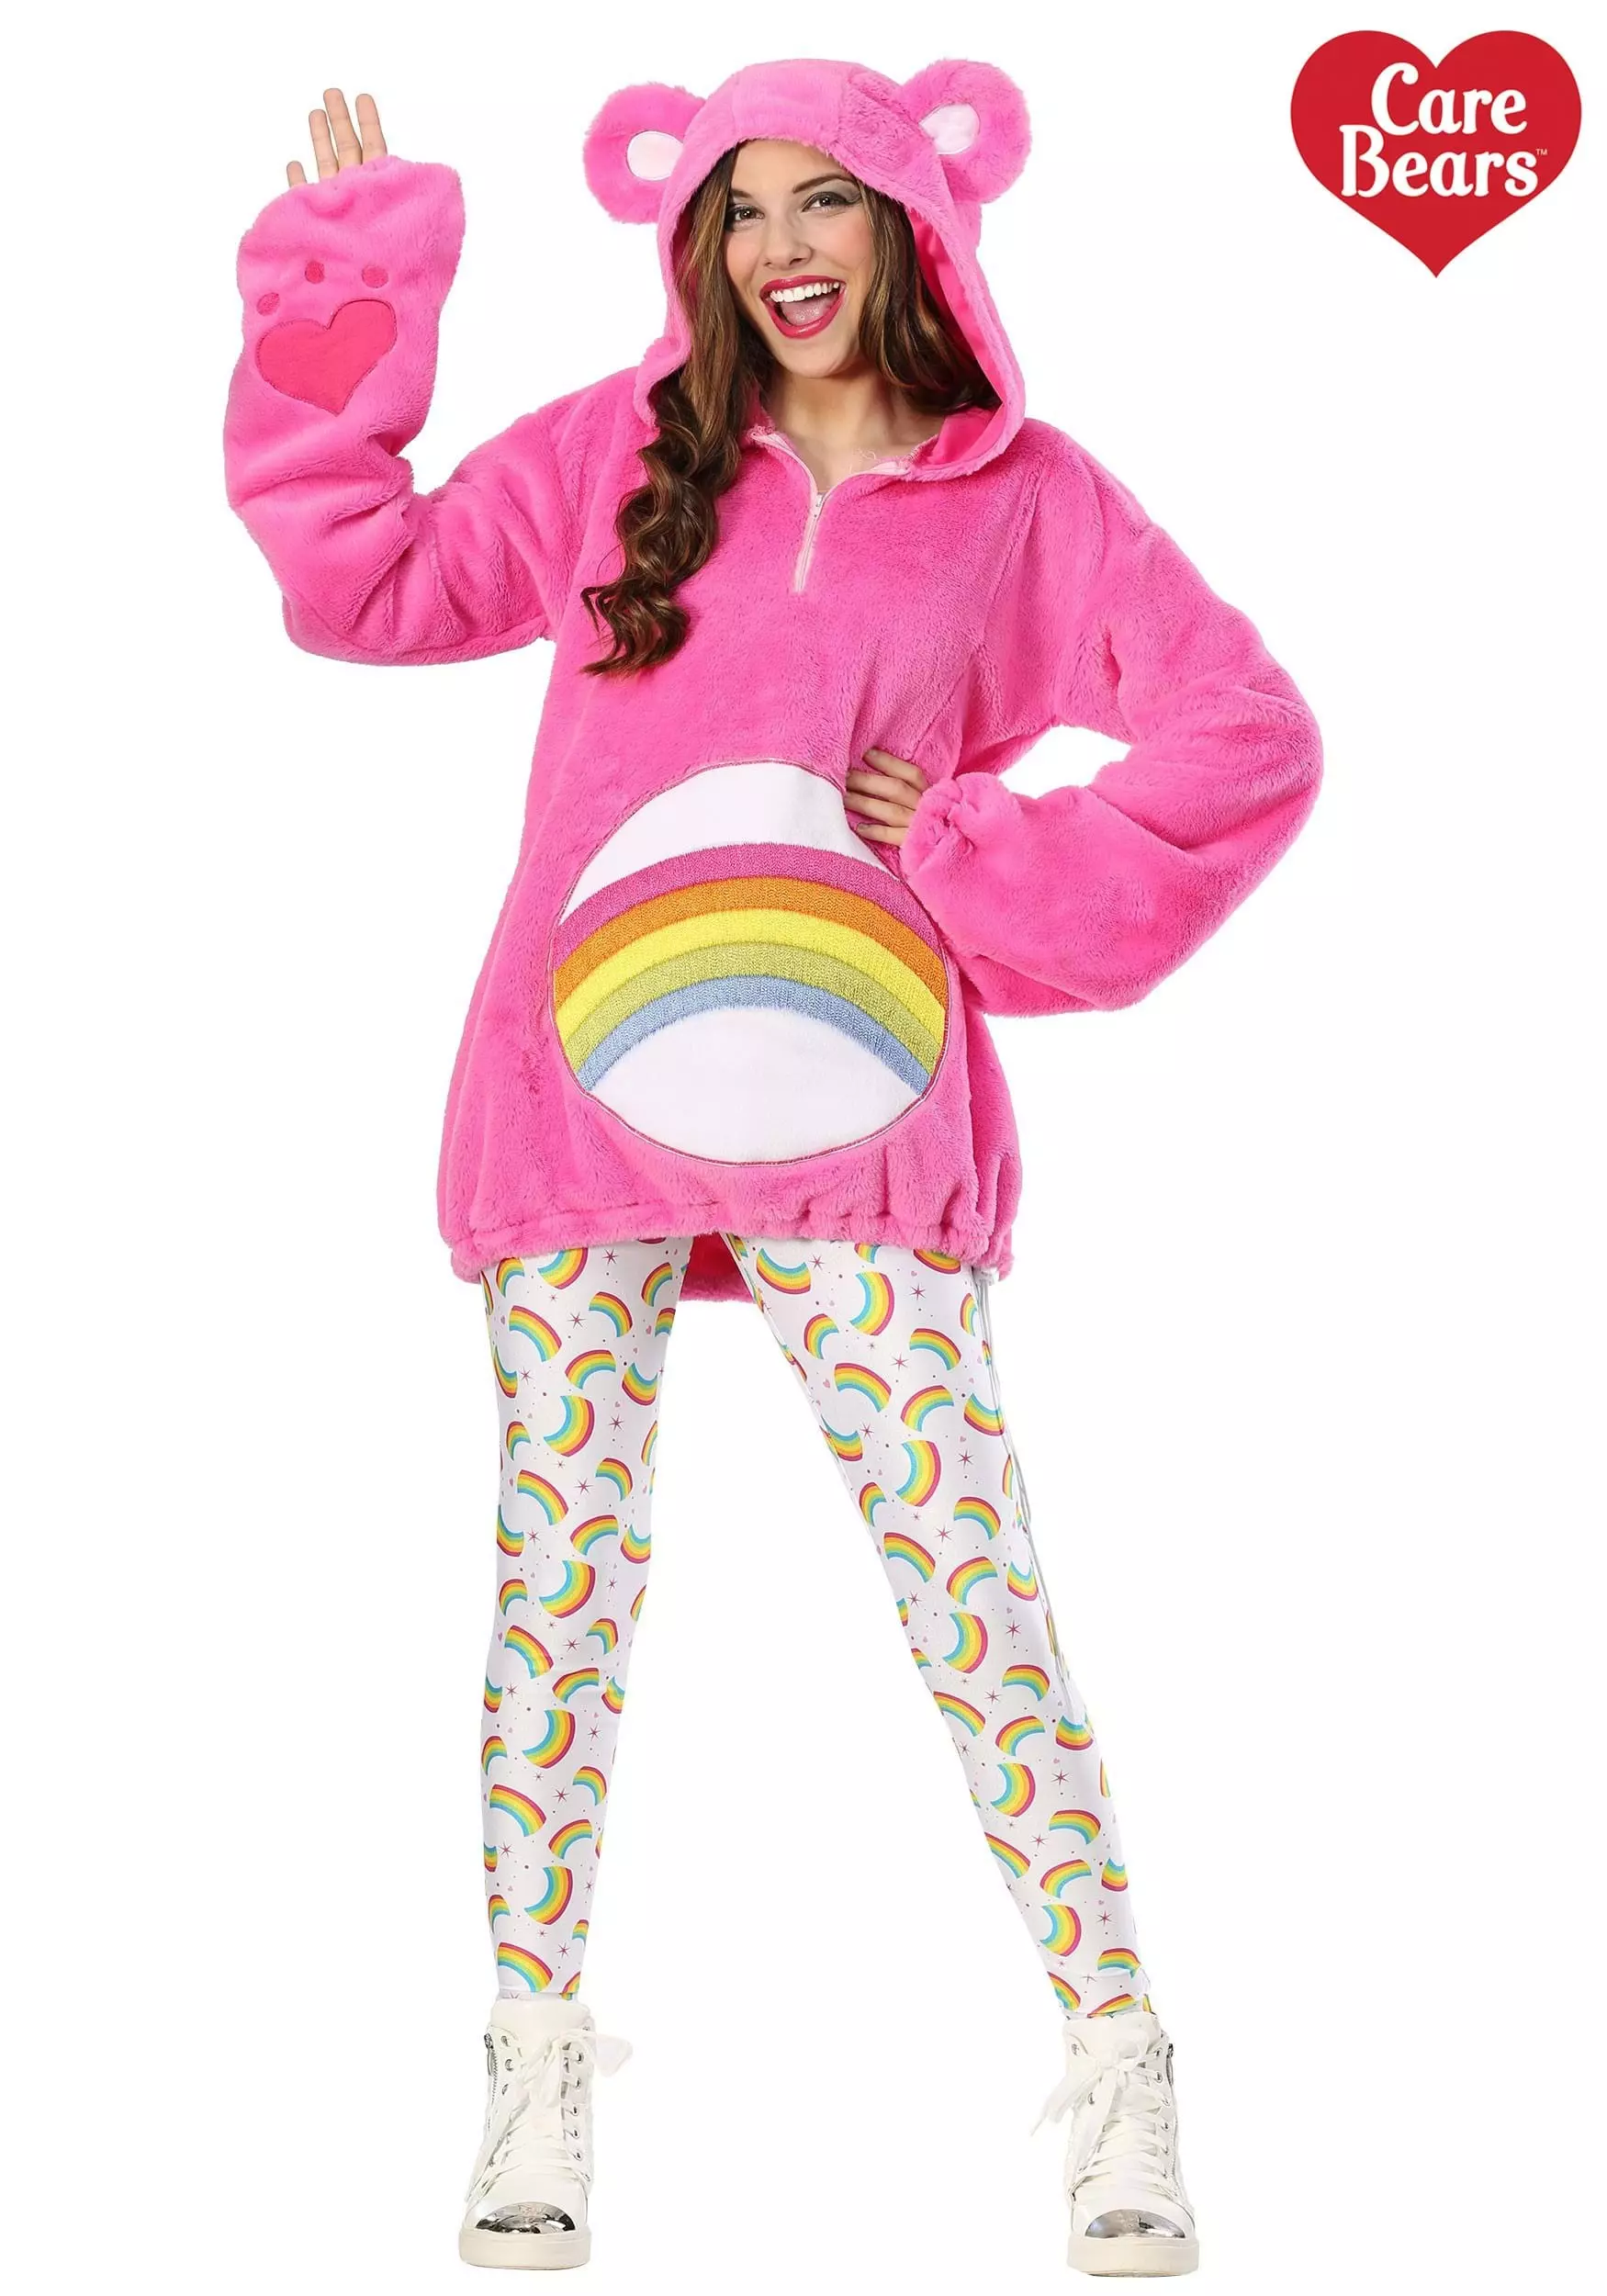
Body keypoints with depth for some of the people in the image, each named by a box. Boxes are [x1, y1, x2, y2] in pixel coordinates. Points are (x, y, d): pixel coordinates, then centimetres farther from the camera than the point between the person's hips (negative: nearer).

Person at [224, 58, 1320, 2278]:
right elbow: (366, 581, 9)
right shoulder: (615, 456, 10)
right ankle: (538, 2077, 16)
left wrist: (981, 853, -3)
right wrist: (349, 293, 5)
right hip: (579, 1081, 2)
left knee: (970, 1573, -5)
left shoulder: (1026, 497, 5)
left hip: (847, 1096, -2)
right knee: (560, 1573, 5)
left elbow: (1248, 739, 3)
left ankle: (1119, 2071, 6)